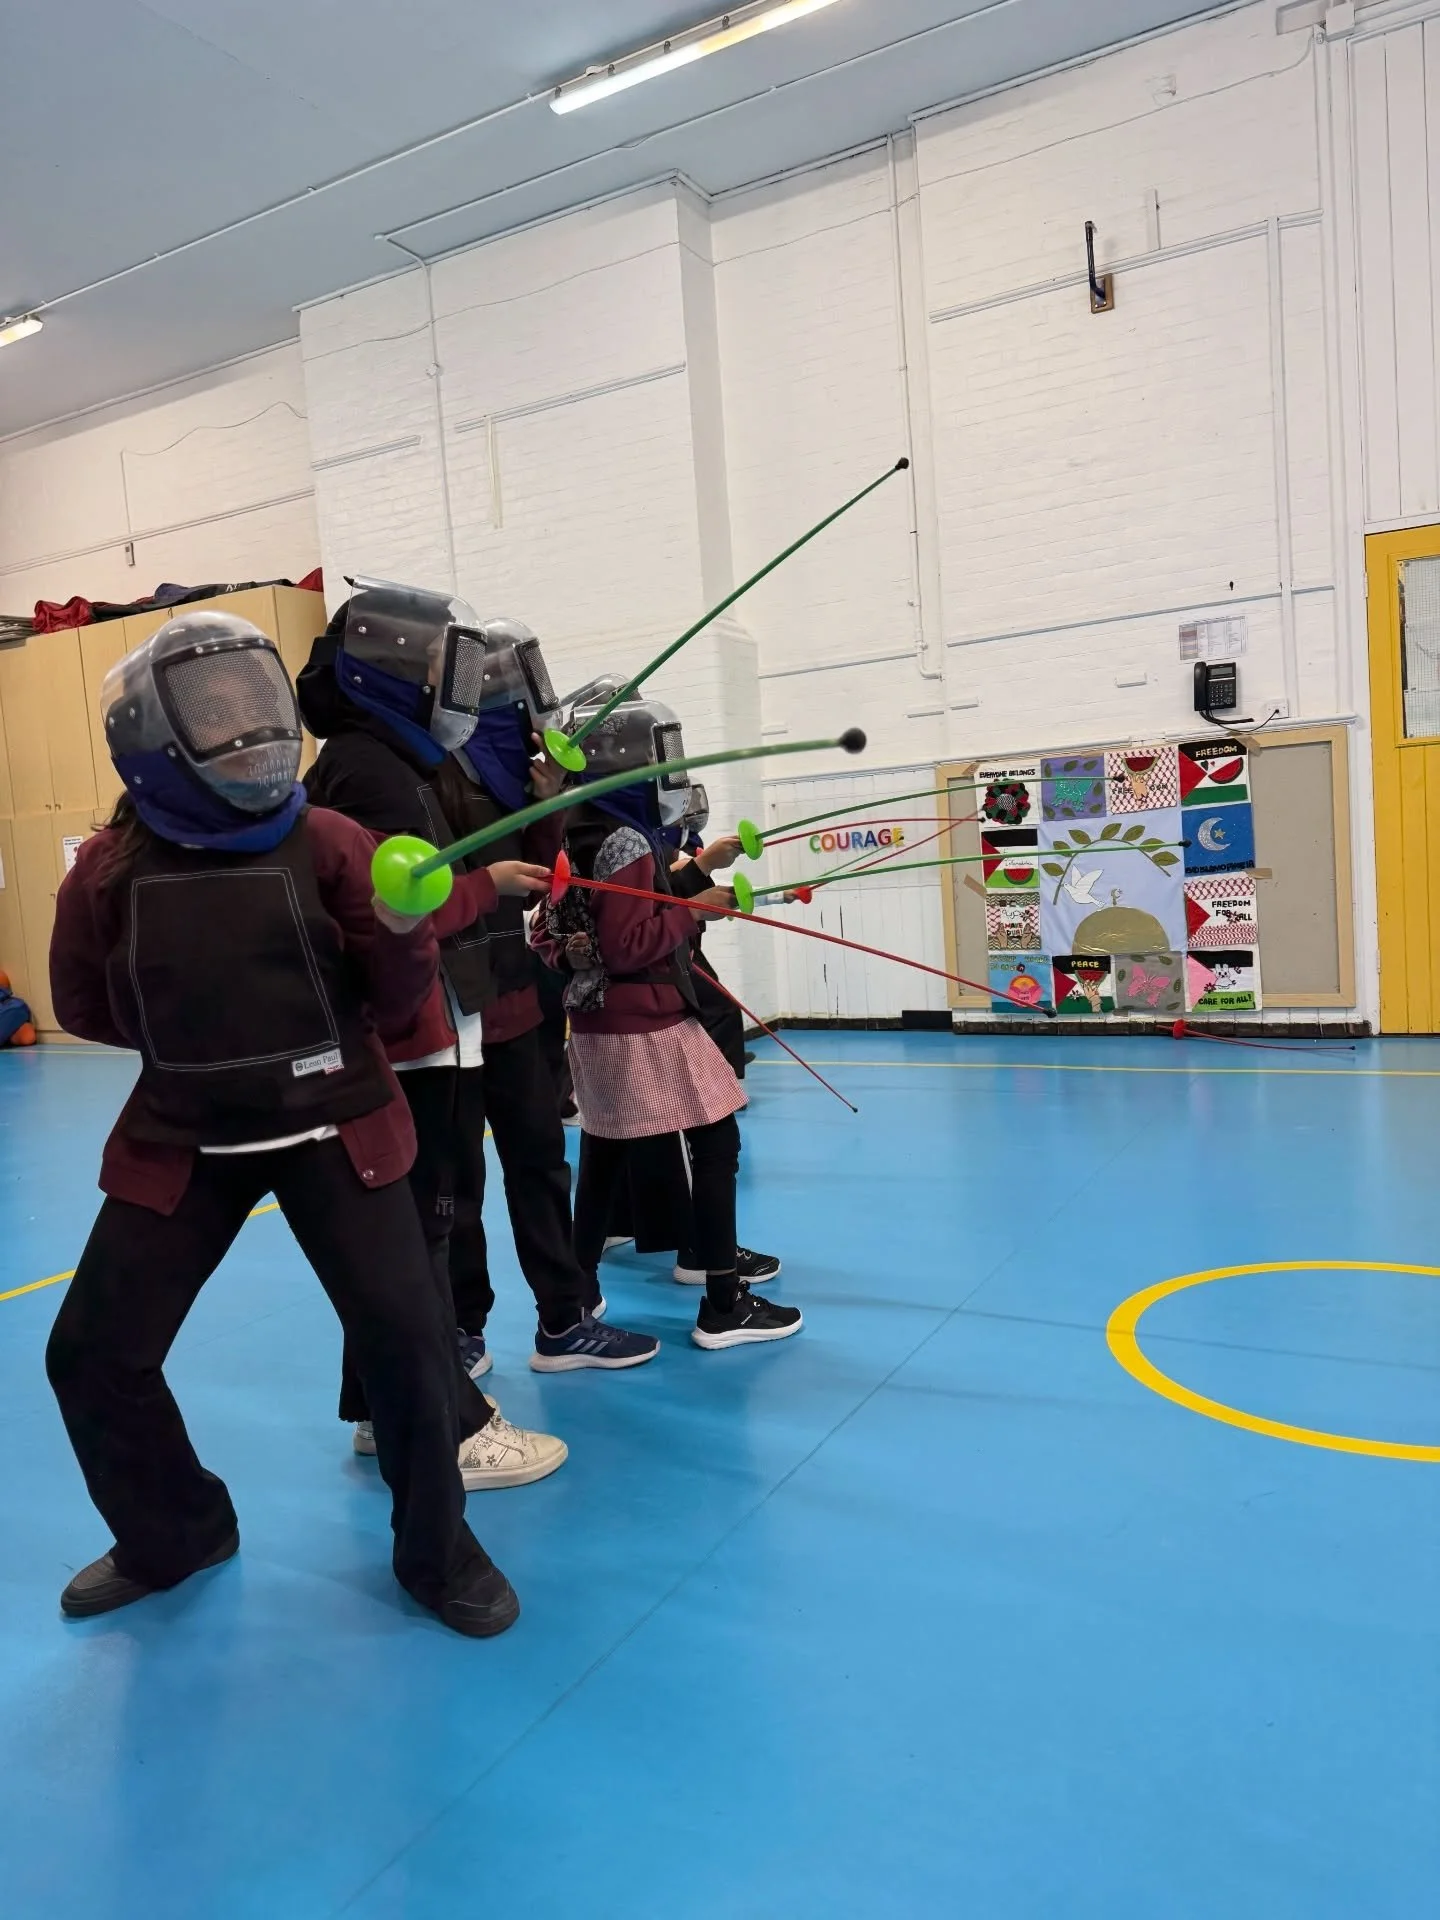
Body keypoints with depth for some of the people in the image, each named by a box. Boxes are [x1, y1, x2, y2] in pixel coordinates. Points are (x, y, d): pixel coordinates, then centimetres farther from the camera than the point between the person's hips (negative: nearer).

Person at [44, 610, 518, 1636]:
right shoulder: (111, 868, -7)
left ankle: (437, 1550, 19)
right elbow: (84, 1004, 8)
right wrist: (190, 1033, -4)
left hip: (333, 1127, -1)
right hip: (181, 1142, 2)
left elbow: (397, 1004, -6)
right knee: (92, 1354, 7)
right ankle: (176, 1535, 36)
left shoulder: (326, 842, -8)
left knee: (408, 1338, -8)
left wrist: (405, 929, -26)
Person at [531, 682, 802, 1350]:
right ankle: (724, 1307, 3)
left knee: (602, 1157, 15)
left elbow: (545, 932, 16)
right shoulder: (627, 844, -16)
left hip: (595, 1026, 9)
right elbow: (628, 946, -22)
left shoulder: (575, 840, 12)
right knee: (715, 1143, -2)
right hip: (646, 1028, -9)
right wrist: (694, 907, -15)